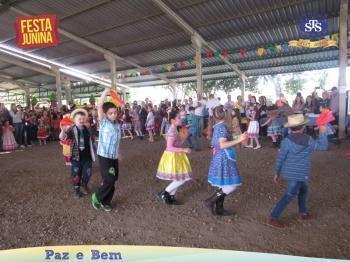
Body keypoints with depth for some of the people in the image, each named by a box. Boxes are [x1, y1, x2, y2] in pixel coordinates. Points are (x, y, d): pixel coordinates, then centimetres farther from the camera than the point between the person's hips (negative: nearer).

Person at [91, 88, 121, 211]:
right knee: (109, 180, -12)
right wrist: (105, 93, -27)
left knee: (113, 181, 10)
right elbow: (99, 107, -21)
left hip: (114, 157, 6)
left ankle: (106, 202, 29)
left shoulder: (117, 124, 8)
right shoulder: (103, 122, -6)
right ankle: (97, 197, 15)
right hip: (104, 156, -6)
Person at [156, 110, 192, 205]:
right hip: (172, 157, -10)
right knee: (181, 179, -5)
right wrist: (183, 150, -25)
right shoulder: (172, 131, -21)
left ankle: (171, 197, 26)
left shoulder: (174, 130, 9)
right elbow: (169, 147, -26)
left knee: (179, 179, 15)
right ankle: (163, 193, 7)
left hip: (176, 156, 10)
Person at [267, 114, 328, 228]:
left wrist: (277, 173, 6)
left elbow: (280, 158, -5)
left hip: (289, 172, 4)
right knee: (289, 196, 1)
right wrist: (323, 133, 20)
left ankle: (303, 213, 40)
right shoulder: (308, 140, -10)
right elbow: (323, 146, 7)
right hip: (299, 174, -4)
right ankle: (273, 218, 0)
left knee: (304, 190, 27)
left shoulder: (286, 141, -8)